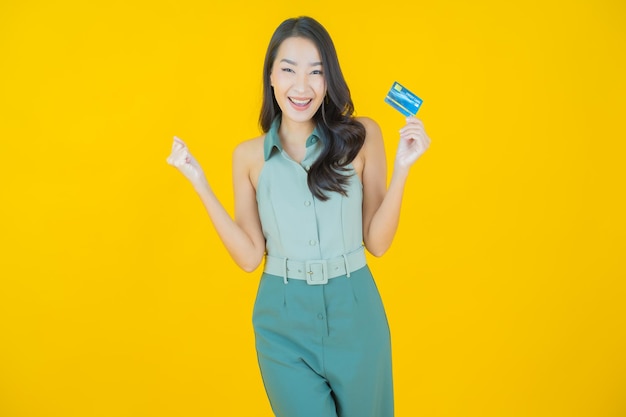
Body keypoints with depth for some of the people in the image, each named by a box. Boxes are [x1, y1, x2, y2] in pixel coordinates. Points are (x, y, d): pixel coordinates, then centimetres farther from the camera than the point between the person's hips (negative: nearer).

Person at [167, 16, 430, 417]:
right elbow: (250, 256, -3)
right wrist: (200, 184, -5)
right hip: (283, 323, 0)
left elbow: (377, 242, -3)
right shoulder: (249, 155, 0)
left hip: (354, 316, 1)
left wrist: (401, 169, -14)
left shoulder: (361, 136, -4)